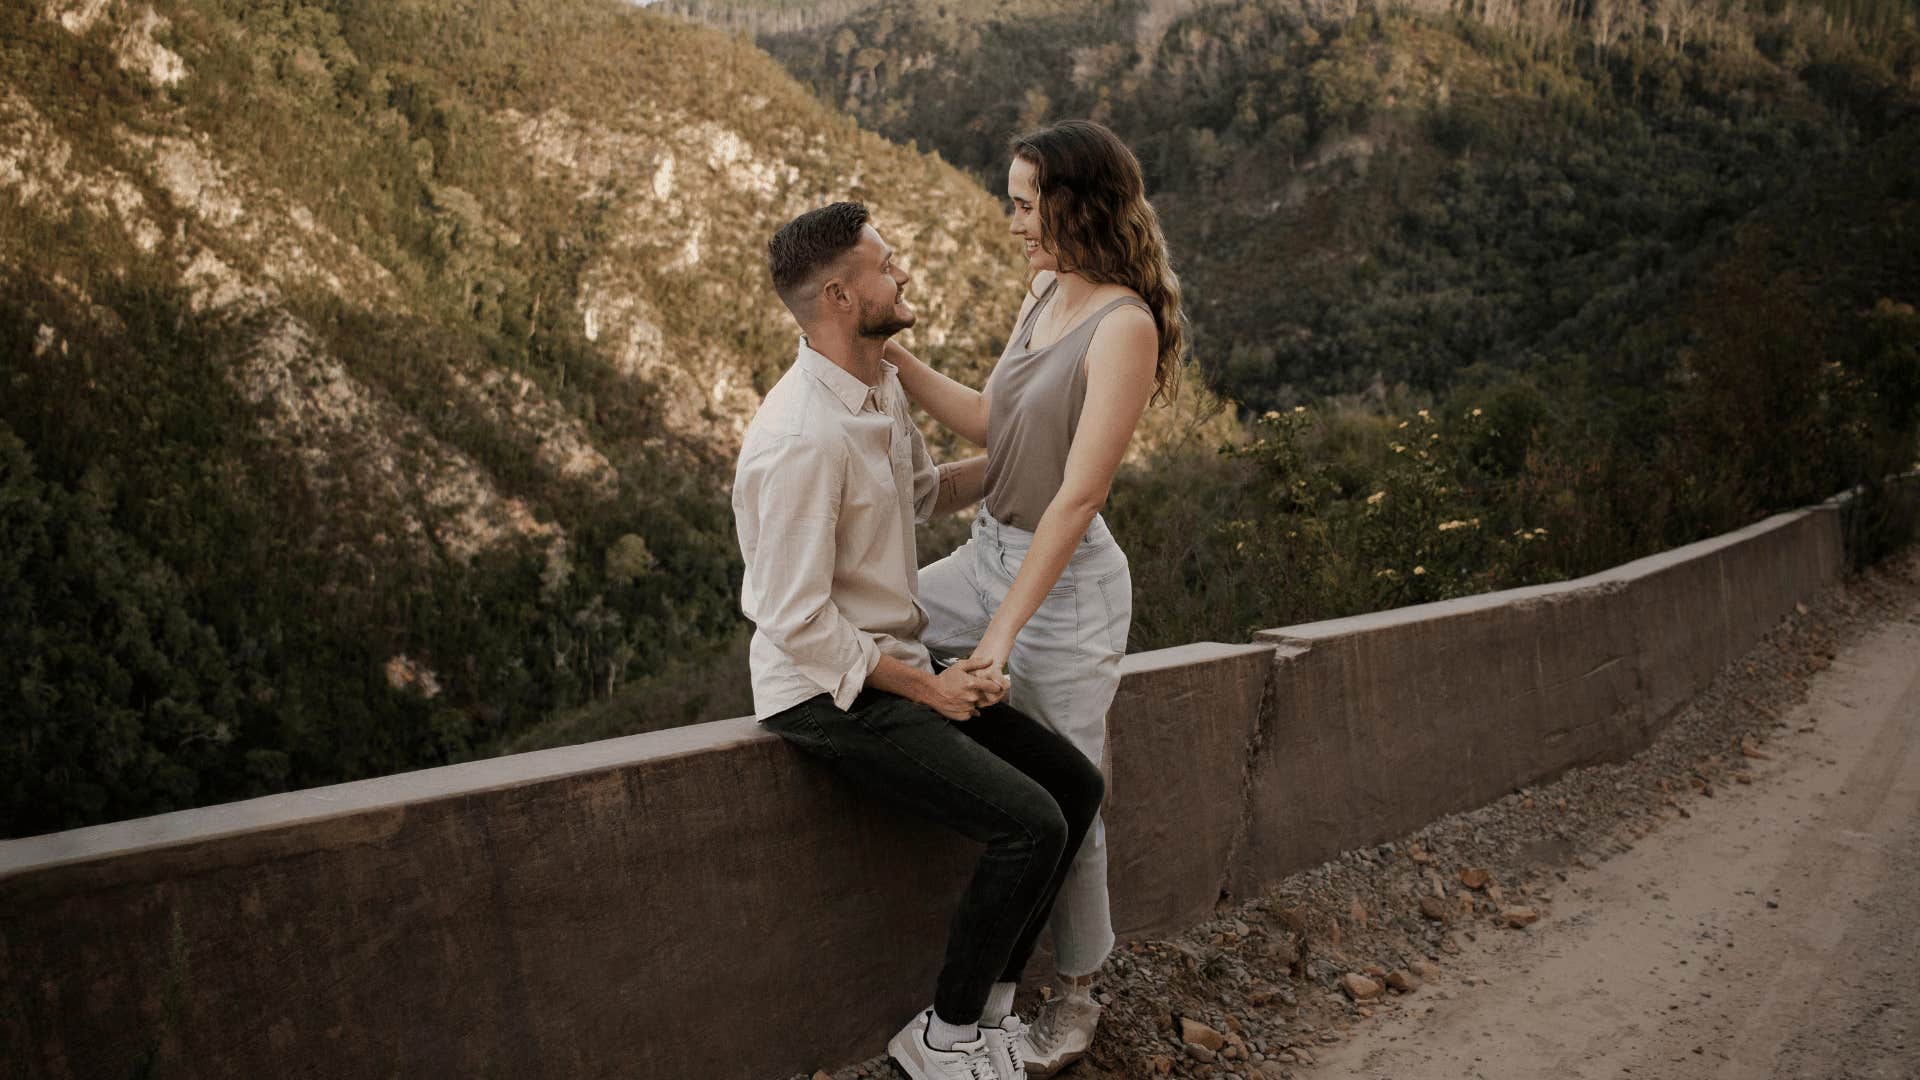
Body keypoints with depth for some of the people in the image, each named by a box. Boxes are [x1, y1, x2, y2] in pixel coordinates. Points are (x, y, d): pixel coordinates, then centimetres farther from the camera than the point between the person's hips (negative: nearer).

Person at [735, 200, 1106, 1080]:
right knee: (1029, 825, -19)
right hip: (829, 694, -10)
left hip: (895, 664, 10)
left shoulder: (883, 386, 6)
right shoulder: (803, 438, -25)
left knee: (1076, 785, 5)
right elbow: (798, 624, -25)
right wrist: (929, 689, -17)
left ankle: (987, 1003, 16)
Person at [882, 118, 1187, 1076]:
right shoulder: (1046, 295, 4)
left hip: (1066, 582, -9)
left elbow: (1077, 498, -24)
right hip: (988, 553, 9)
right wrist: (896, 359, 1)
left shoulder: (1124, 325, -22)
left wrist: (1004, 630, -24)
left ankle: (1074, 999, 27)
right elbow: (987, 421, 13)